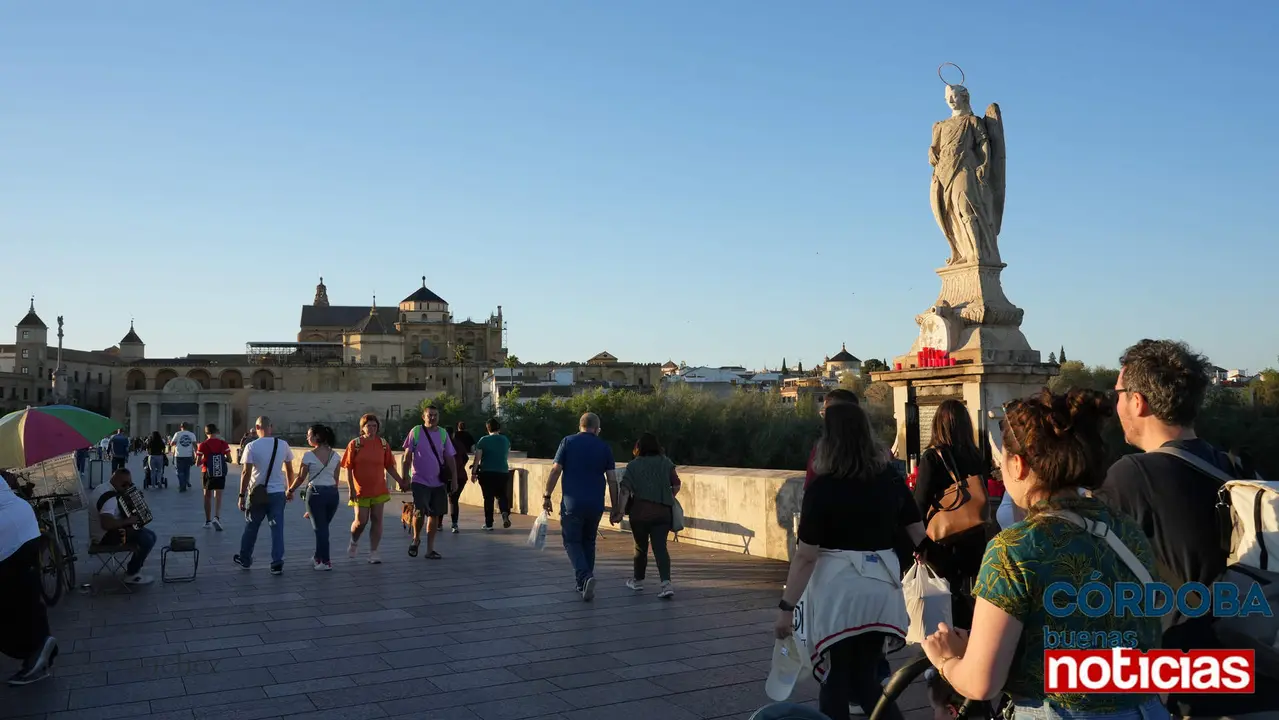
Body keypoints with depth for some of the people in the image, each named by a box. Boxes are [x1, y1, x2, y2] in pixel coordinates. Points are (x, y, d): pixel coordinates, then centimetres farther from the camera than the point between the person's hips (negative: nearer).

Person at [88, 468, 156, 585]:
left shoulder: (104, 488, 8)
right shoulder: (110, 497, -26)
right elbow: (106, 524, -38)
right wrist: (128, 521, -26)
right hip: (105, 537, -11)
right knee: (147, 539, -19)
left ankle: (135, 564, 23)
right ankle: (131, 575, -6)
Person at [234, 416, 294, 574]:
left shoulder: (252, 446, -10)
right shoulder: (283, 445, -1)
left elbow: (246, 472, -13)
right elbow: (289, 470, 8)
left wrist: (242, 495, -7)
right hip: (277, 493, 1)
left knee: (251, 528, 16)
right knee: (277, 529, 3)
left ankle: (245, 559, 30)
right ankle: (277, 564, 0)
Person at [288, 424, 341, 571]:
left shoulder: (309, 455, -10)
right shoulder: (334, 455, 3)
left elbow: (301, 478, -5)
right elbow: (336, 479, 7)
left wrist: (290, 490, 10)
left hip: (316, 493, -5)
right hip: (332, 493, 5)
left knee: (320, 527, 5)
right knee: (323, 526, 19)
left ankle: (326, 561, 5)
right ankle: (319, 556, 30)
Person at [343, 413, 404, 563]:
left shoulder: (383, 444, 3)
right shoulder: (355, 444, -5)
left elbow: (389, 466, 9)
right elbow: (348, 468, -5)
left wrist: (400, 481, 4)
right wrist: (350, 488, -11)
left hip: (379, 490, 3)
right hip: (361, 491, -2)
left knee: (377, 520, 1)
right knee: (361, 521, 0)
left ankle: (373, 552, 9)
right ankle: (354, 542, 31)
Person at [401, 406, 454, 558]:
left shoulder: (443, 434, 6)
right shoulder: (416, 432, -2)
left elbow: (449, 458, 9)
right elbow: (407, 457, 0)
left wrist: (454, 479, 4)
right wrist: (405, 478, -3)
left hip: (439, 482, 4)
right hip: (420, 481, -3)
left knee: (435, 515, 7)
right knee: (420, 512, -14)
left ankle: (430, 549, 17)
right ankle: (416, 539, 15)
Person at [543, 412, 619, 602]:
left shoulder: (568, 442, 1)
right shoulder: (604, 447, 5)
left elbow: (555, 470, -6)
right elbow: (612, 480, 3)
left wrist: (547, 496, 1)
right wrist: (615, 508, 9)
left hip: (572, 503, -2)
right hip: (596, 504, 2)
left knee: (572, 541, 5)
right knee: (588, 543, 17)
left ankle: (585, 577, -18)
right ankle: (584, 584, 21)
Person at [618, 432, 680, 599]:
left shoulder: (633, 466, -1)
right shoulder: (666, 463, 5)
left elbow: (625, 491, -10)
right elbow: (676, 486, 5)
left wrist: (620, 511, -12)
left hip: (640, 512, -1)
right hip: (663, 512, 1)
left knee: (641, 547, 15)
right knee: (660, 547, -2)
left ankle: (638, 580, 32)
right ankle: (666, 583, -19)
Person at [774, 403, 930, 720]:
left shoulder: (822, 488, -11)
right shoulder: (891, 479, 4)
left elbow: (805, 556, -12)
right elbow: (919, 533, 10)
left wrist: (786, 607, -6)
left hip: (838, 590, -5)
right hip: (881, 587, 5)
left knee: (836, 681, 11)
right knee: (865, 678, 19)